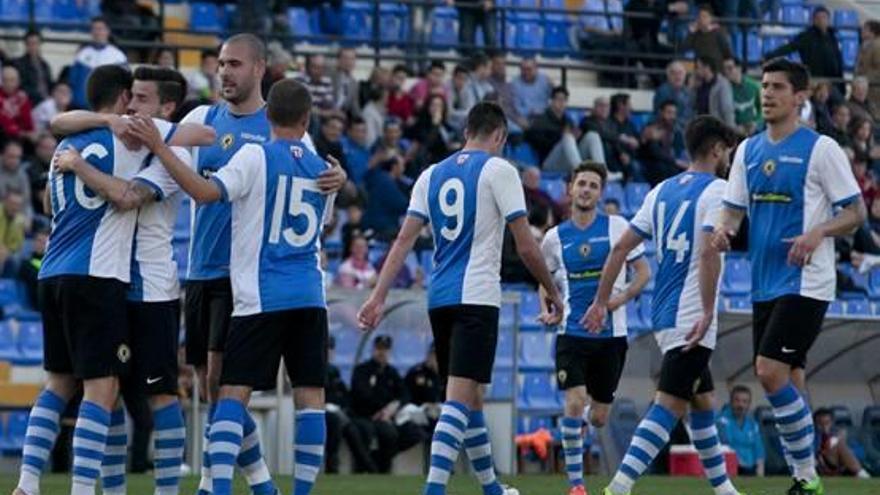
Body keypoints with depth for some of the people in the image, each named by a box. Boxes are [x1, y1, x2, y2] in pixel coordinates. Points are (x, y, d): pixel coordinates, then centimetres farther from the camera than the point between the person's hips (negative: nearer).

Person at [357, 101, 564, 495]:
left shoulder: (432, 174, 14)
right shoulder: (498, 170, -2)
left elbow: (404, 240, 7)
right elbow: (525, 245, -4)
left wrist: (378, 296, 5)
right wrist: (553, 293, 8)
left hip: (438, 299, 6)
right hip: (477, 296, -6)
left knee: (471, 396, 18)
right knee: (460, 397, -13)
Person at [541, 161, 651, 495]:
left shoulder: (617, 227, -1)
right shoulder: (555, 238, 5)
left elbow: (643, 271, 3)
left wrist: (621, 298, -14)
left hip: (611, 333, 0)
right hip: (572, 332, 0)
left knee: (598, 418, 7)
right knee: (574, 403, -18)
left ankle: (575, 422, 45)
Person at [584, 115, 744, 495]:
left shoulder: (662, 190, 14)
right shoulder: (716, 190, -8)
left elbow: (621, 247, 12)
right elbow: (709, 253, -22)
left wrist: (601, 302, 16)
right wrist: (708, 313, -24)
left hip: (664, 315, 9)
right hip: (690, 318, -9)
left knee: (703, 400, 19)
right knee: (670, 405, -12)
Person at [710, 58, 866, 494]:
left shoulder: (821, 149, -6)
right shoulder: (749, 150, 12)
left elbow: (856, 213, -6)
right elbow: (734, 208, 14)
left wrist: (818, 232, -23)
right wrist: (724, 230, -9)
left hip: (805, 283, -7)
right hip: (765, 285, 7)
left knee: (771, 372, -16)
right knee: (787, 384, 8)